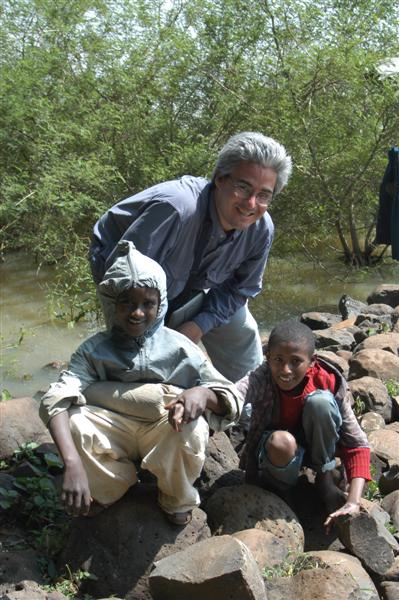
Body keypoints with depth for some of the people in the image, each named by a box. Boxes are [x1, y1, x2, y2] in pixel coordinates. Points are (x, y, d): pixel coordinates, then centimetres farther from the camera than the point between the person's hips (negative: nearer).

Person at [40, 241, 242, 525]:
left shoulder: (177, 347, -13)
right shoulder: (95, 350, -13)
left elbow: (232, 400, -12)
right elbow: (55, 401, -28)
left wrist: (203, 393, -37)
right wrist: (73, 463, -45)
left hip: (165, 438, 0)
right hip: (116, 436, 1)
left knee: (193, 425, -34)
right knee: (75, 421, -30)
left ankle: (177, 499, 0)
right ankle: (109, 490, 3)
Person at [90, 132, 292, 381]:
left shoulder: (262, 229, -24)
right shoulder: (176, 208, -46)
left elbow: (240, 289, -7)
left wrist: (199, 325, -21)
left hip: (194, 283, 6)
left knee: (241, 332, 8)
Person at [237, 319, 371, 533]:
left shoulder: (329, 383, -25)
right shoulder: (261, 379, -28)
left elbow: (358, 445, -24)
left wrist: (353, 503, -37)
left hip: (317, 447, 1)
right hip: (276, 451, -1)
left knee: (319, 401, -30)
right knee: (281, 442, -38)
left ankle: (325, 479, -8)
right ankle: (281, 486, -4)